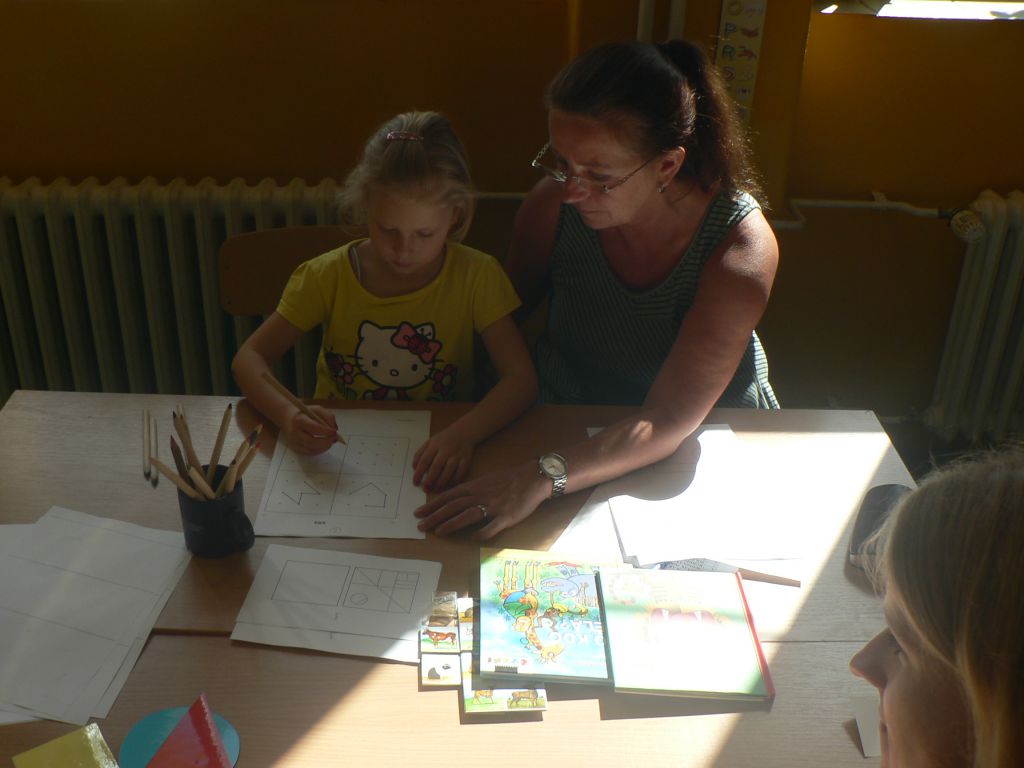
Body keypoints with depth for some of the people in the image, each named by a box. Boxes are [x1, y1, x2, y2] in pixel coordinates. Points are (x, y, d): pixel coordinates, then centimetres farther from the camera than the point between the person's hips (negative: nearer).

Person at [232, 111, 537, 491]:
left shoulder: (476, 277, -10)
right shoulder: (328, 276, -8)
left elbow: (521, 379, -14)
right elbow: (248, 358, -8)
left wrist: (464, 433, -34)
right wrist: (287, 414, -30)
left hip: (433, 459, -1)